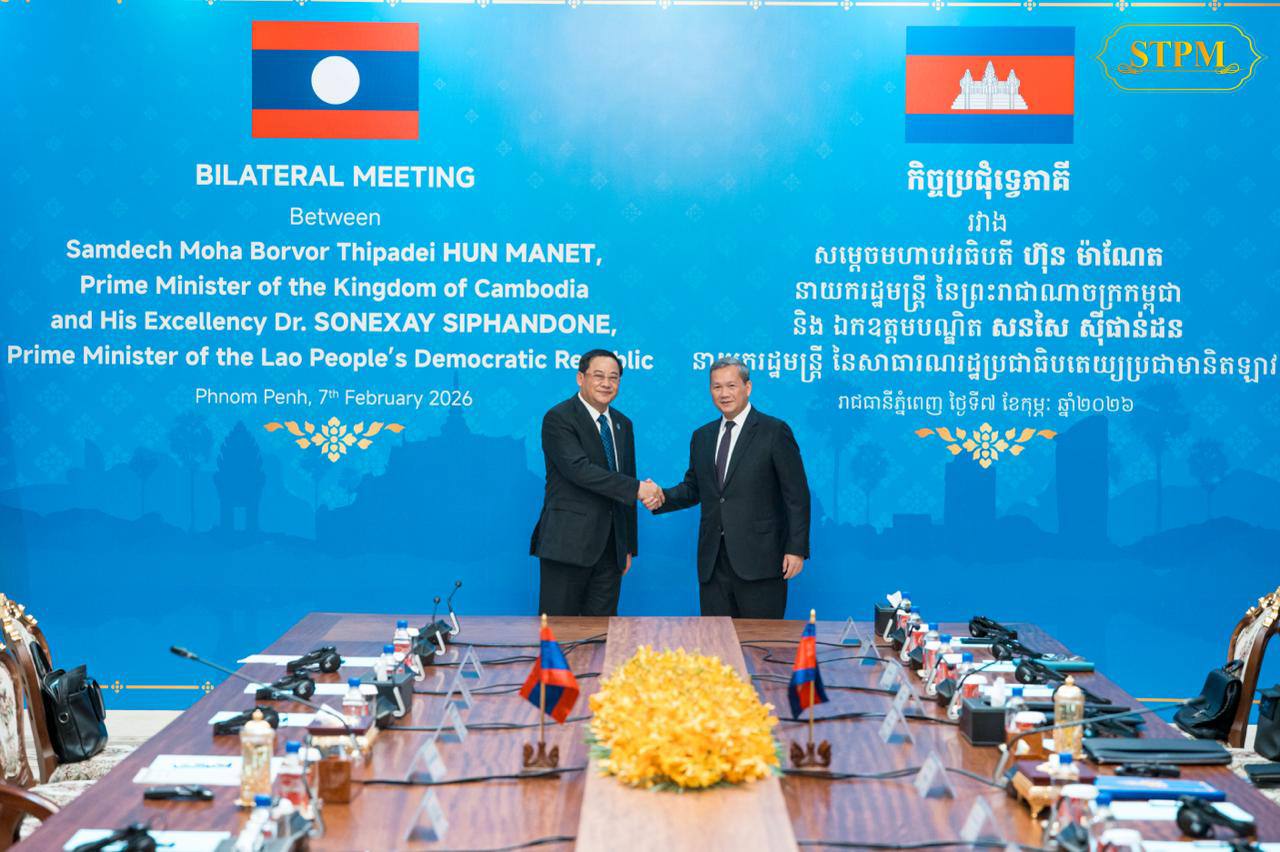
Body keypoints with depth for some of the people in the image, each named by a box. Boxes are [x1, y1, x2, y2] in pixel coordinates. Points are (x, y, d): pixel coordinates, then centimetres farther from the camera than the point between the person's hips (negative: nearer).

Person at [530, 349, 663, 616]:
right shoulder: (558, 418, -7)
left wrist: (629, 546, 16)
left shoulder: (623, 424, 16)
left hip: (610, 548, 7)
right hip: (568, 544, -6)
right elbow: (579, 469, -21)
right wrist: (637, 489, -22)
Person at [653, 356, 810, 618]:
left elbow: (797, 495, -5)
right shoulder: (702, 436, 15)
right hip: (713, 561, 5)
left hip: (758, 559, -5)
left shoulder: (774, 432, -3)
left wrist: (796, 549, -12)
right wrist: (663, 498, -1)